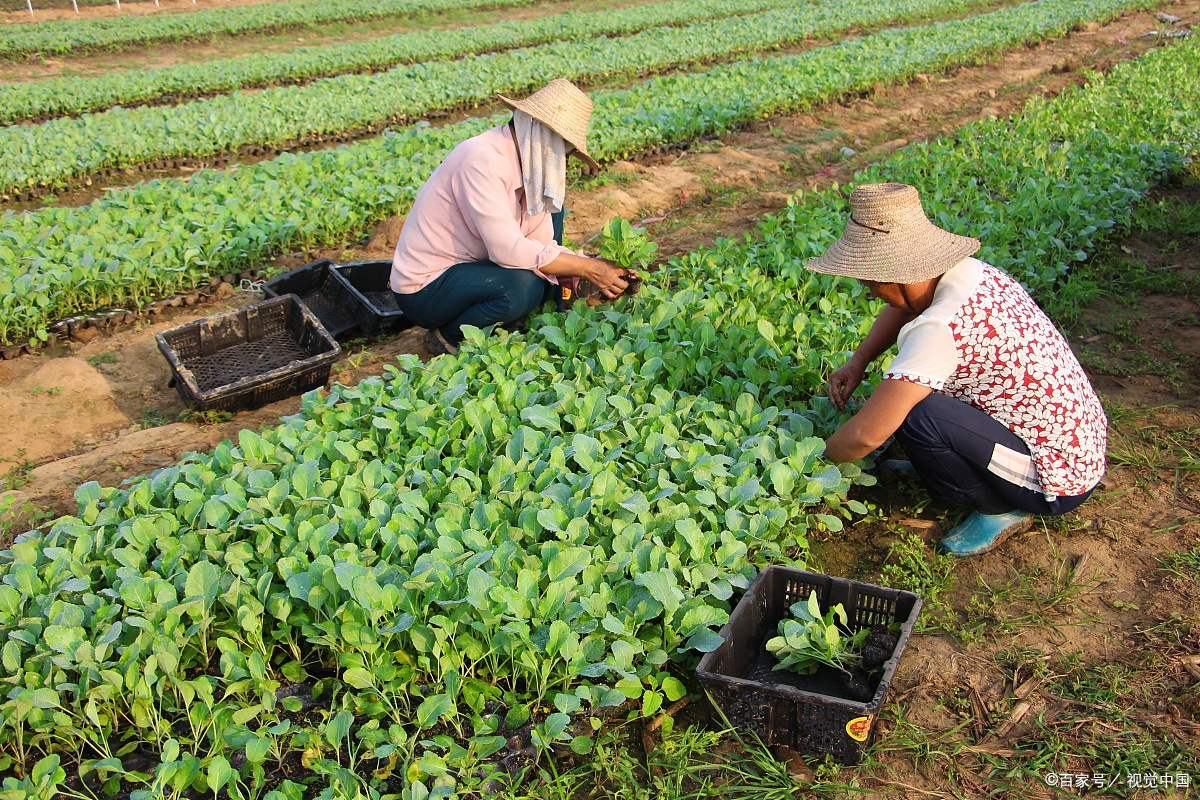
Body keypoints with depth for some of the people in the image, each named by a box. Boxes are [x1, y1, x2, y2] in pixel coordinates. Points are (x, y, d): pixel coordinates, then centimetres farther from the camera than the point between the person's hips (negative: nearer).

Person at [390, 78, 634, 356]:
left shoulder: (531, 165, 1)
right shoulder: (482, 160, -25)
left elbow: (543, 245, 0)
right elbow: (508, 250, -31)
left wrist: (599, 271, -14)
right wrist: (588, 269, -26)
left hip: (466, 269, 9)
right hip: (423, 289, -9)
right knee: (521, 286, -30)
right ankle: (448, 339, -4)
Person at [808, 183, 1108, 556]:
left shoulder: (940, 328, -30)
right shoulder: (968, 272, -4)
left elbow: (866, 434, -29)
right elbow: (901, 307, 19)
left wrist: (821, 455, -8)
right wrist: (858, 361, 5)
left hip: (1057, 484, -9)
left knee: (916, 416, -27)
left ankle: (1003, 509, -4)